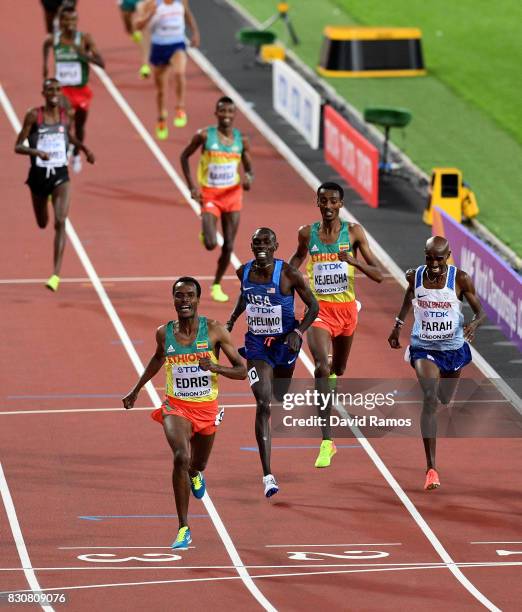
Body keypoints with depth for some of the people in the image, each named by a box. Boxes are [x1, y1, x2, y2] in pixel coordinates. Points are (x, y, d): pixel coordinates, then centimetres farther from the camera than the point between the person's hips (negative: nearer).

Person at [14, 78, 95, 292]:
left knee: (60, 222, -17)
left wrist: (84, 148, 10)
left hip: (60, 175, 1)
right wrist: (36, 152, -29)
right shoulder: (34, 116, -10)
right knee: (42, 224, 17)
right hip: (38, 174, -1)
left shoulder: (65, 114, 1)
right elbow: (18, 147, -11)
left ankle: (56, 274, -20)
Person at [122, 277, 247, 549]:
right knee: (181, 457, -26)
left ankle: (195, 474, 63)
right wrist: (136, 390, 24)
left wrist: (215, 367, -26)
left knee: (197, 465, 20)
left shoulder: (214, 330, -11)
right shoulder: (164, 333, -5)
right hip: (176, 407, -1)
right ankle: (183, 529, -23)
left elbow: (242, 371, -8)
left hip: (206, 408, 1)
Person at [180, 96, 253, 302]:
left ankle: (217, 285, 23)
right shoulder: (204, 136, -9)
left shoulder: (241, 140, -1)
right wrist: (192, 185, -7)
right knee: (211, 244, -17)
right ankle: (205, 233, 22)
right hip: (209, 195, -3)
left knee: (228, 246, 3)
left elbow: (249, 169, 9)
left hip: (232, 195, 3)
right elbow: (184, 156, 2)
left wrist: (248, 178, -16)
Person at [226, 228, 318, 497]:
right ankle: (267, 475, -19)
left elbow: (313, 306, -8)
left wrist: (298, 331, -22)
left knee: (280, 397, 20)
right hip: (256, 344, 1)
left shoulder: (288, 273, -16)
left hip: (284, 343, -1)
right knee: (262, 404, -15)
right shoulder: (244, 272, -4)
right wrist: (231, 320, 11)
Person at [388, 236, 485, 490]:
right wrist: (398, 325, 17)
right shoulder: (415, 276, -9)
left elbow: (480, 311, -9)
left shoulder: (460, 279, -14)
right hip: (424, 348, -1)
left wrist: (473, 324, -30)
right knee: (430, 398, -21)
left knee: (445, 399, 22)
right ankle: (431, 467, -24)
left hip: (453, 348, 1)